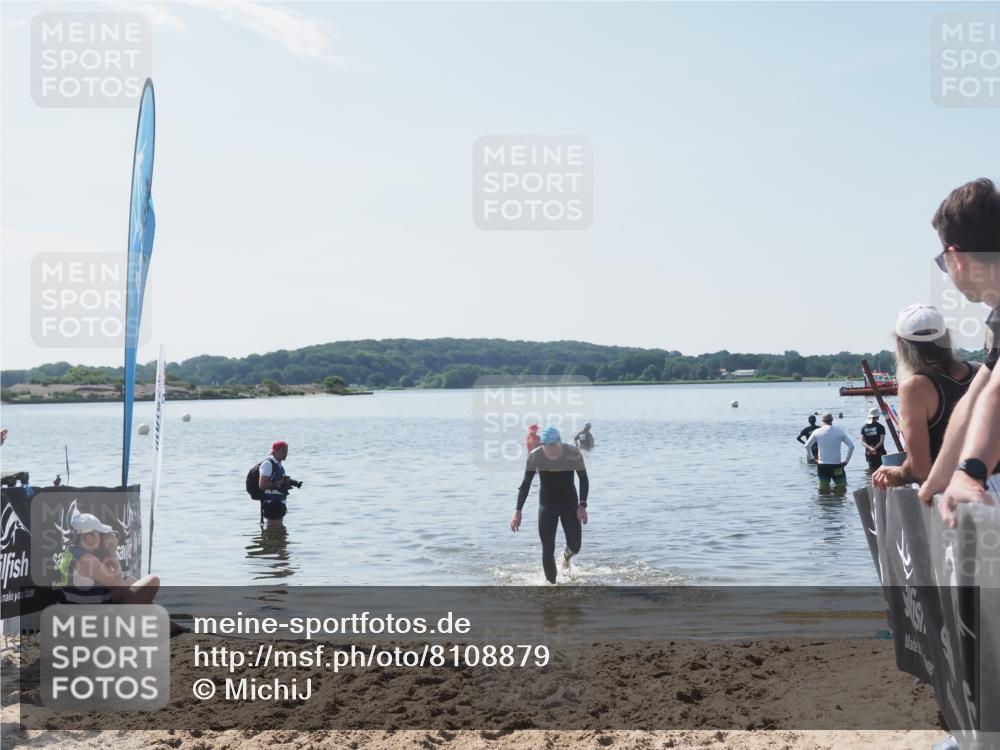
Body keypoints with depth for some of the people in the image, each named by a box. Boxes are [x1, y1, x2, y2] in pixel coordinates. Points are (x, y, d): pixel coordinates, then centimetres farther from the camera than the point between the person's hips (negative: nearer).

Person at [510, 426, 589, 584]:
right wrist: (518, 511, -17)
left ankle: (567, 555, 31)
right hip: (547, 505, 0)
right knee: (547, 550, -8)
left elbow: (584, 480, -6)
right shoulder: (535, 456, -16)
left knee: (575, 546, -7)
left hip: (570, 503, 0)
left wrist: (582, 505, -16)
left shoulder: (573, 454, -17)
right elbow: (525, 484, -9)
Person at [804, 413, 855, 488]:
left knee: (823, 488, 11)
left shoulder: (817, 432, -1)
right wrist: (847, 460, 3)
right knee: (842, 487, 8)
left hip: (822, 466, 1)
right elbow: (851, 445, -3)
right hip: (836, 466, -1)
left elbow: (807, 446, 4)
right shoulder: (840, 431, -2)